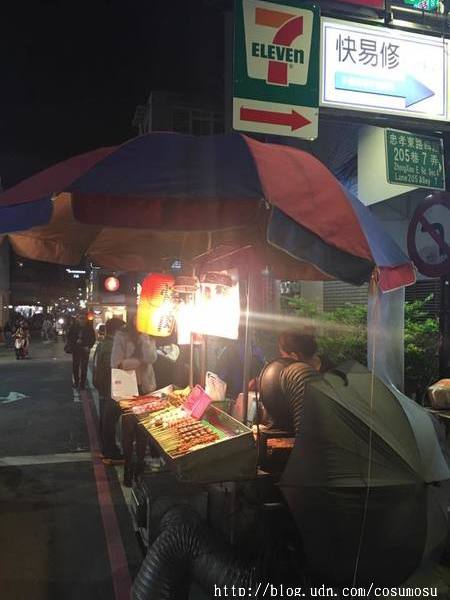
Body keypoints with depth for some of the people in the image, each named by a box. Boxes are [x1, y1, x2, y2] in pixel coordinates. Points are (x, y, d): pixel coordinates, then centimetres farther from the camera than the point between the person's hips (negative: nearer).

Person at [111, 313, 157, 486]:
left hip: (146, 387, 2)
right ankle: (128, 467, 17)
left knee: (143, 428, 7)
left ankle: (140, 464, 23)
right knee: (128, 428, 3)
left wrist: (143, 338, -12)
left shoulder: (148, 337, 5)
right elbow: (116, 363, -13)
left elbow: (151, 358, -13)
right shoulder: (121, 336, -4)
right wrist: (140, 361, -10)